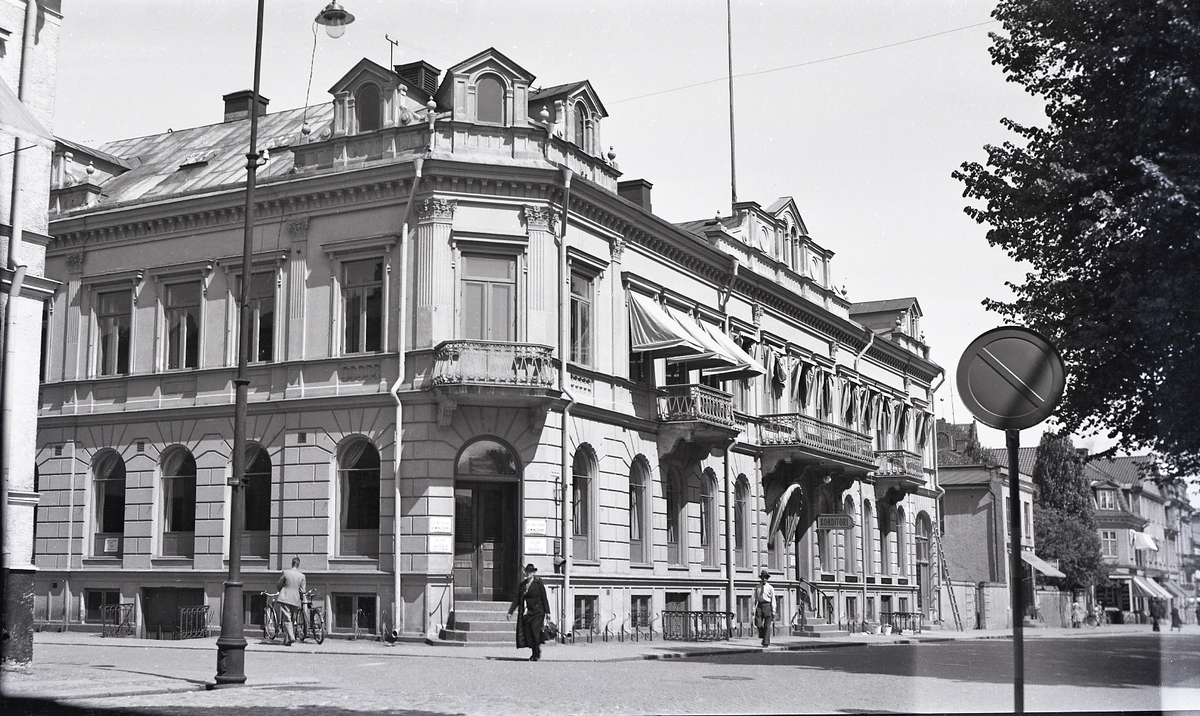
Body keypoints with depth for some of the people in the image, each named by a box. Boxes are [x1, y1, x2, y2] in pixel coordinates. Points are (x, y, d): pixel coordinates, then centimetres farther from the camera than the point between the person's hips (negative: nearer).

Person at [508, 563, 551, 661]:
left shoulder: (538, 583, -1)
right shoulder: (522, 584, 12)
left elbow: (544, 598, -2)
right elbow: (517, 599, 14)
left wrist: (547, 612, -6)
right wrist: (510, 612, 9)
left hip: (537, 612, -5)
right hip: (526, 612, 5)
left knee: (535, 633, -11)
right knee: (528, 634, 0)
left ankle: (536, 654, 0)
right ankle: (535, 654, 11)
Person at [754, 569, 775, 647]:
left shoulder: (770, 588, 4)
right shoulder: (757, 587, 12)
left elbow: (773, 600, 3)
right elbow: (755, 599, 12)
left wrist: (773, 611, -3)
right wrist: (754, 609, 4)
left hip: (767, 605, -2)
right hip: (759, 605, 2)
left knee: (767, 626, -2)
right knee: (758, 623, -12)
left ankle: (766, 642, 5)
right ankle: (763, 636, 14)